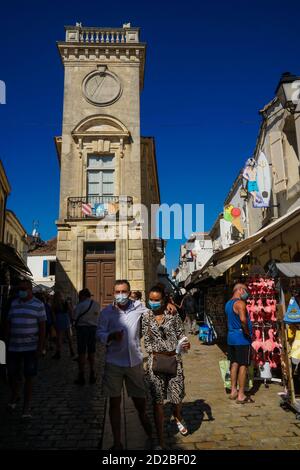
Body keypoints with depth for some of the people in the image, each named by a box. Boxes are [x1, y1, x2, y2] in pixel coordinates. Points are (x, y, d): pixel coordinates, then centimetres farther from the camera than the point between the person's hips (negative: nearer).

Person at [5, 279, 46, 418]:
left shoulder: (38, 305, -6)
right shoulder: (14, 304, 6)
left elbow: (42, 327, -6)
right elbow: (9, 324, 11)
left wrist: (40, 347, -11)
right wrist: (7, 344, 7)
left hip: (31, 347, -4)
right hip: (14, 347, 4)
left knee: (28, 377, 1)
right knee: (12, 375, 12)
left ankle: (26, 408, 15)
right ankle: (14, 396, 42)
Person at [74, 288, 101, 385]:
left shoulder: (80, 305, -12)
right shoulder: (97, 304, 3)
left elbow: (75, 318, -9)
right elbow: (98, 317, 7)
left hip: (82, 328, -5)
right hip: (93, 328, 5)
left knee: (82, 353, 2)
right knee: (91, 352, 13)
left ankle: (81, 376, 6)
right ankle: (92, 375, 20)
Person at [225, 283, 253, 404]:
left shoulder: (228, 303, 14)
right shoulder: (240, 303, -16)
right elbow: (243, 319, -31)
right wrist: (247, 332, -18)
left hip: (231, 337, 9)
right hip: (242, 339, -9)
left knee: (234, 363, 15)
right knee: (243, 366, -1)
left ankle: (233, 391, 23)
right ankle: (241, 395, 4)